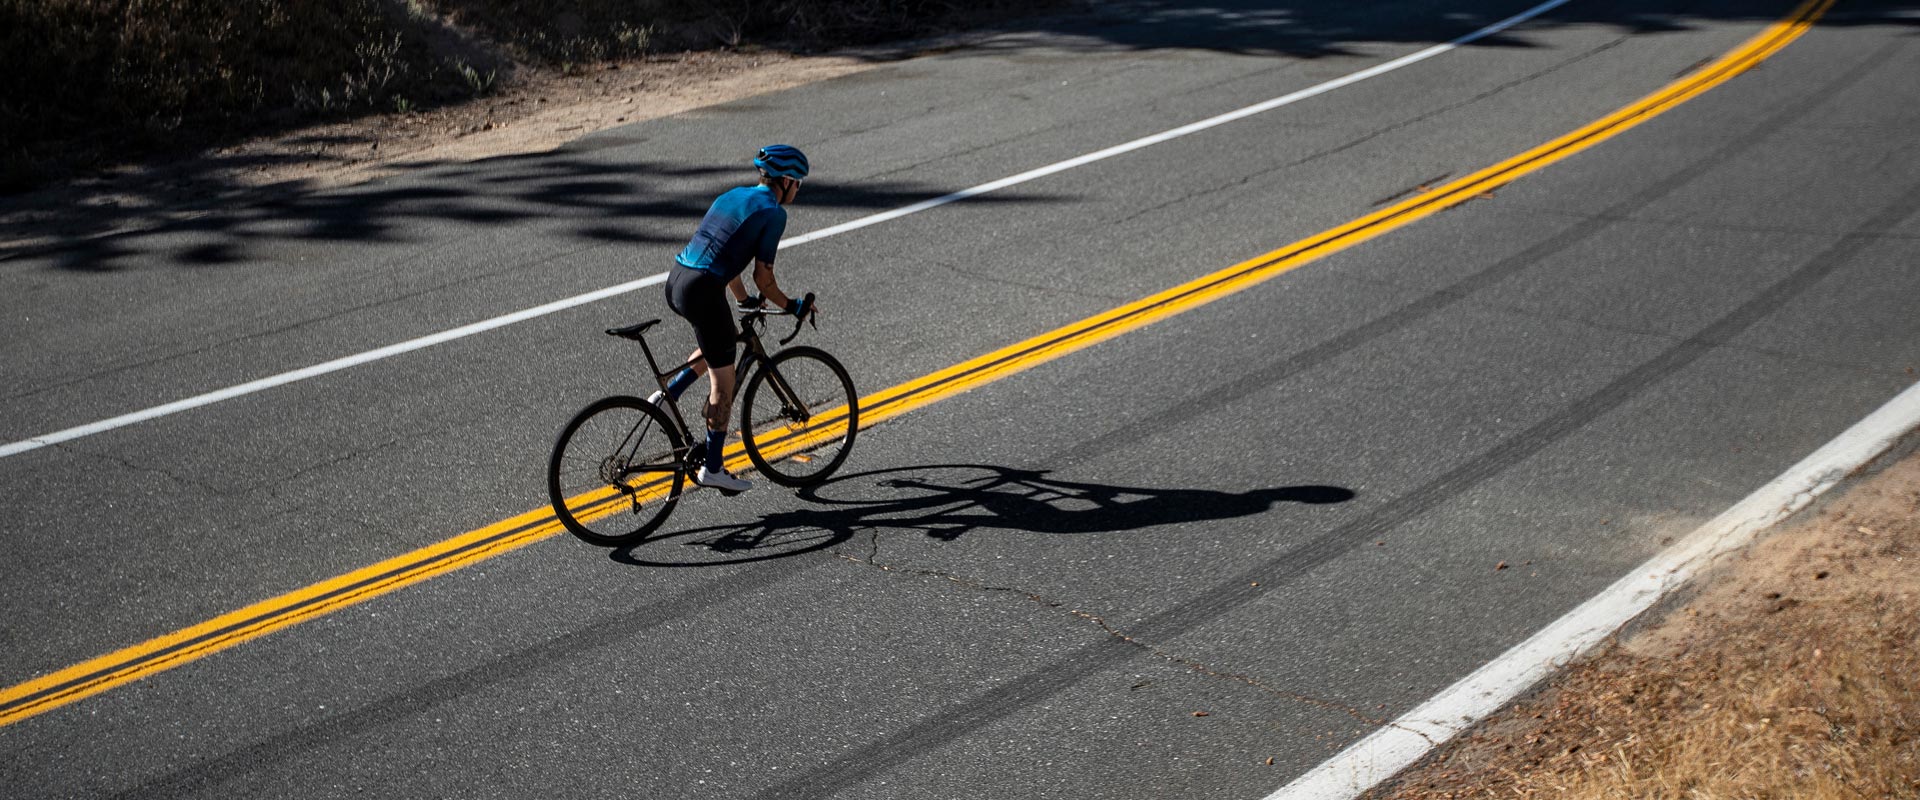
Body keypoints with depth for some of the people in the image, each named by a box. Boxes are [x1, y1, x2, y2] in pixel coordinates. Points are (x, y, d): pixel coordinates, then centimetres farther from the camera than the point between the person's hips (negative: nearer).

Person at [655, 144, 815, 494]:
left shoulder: (732, 196, 20)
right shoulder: (773, 212, -4)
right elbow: (763, 275, -6)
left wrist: (745, 299, 38)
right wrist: (791, 306, 10)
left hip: (675, 281, 8)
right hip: (702, 291, -8)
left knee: (725, 343, 31)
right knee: (723, 382, 5)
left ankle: (667, 395, 20)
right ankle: (713, 468, 10)